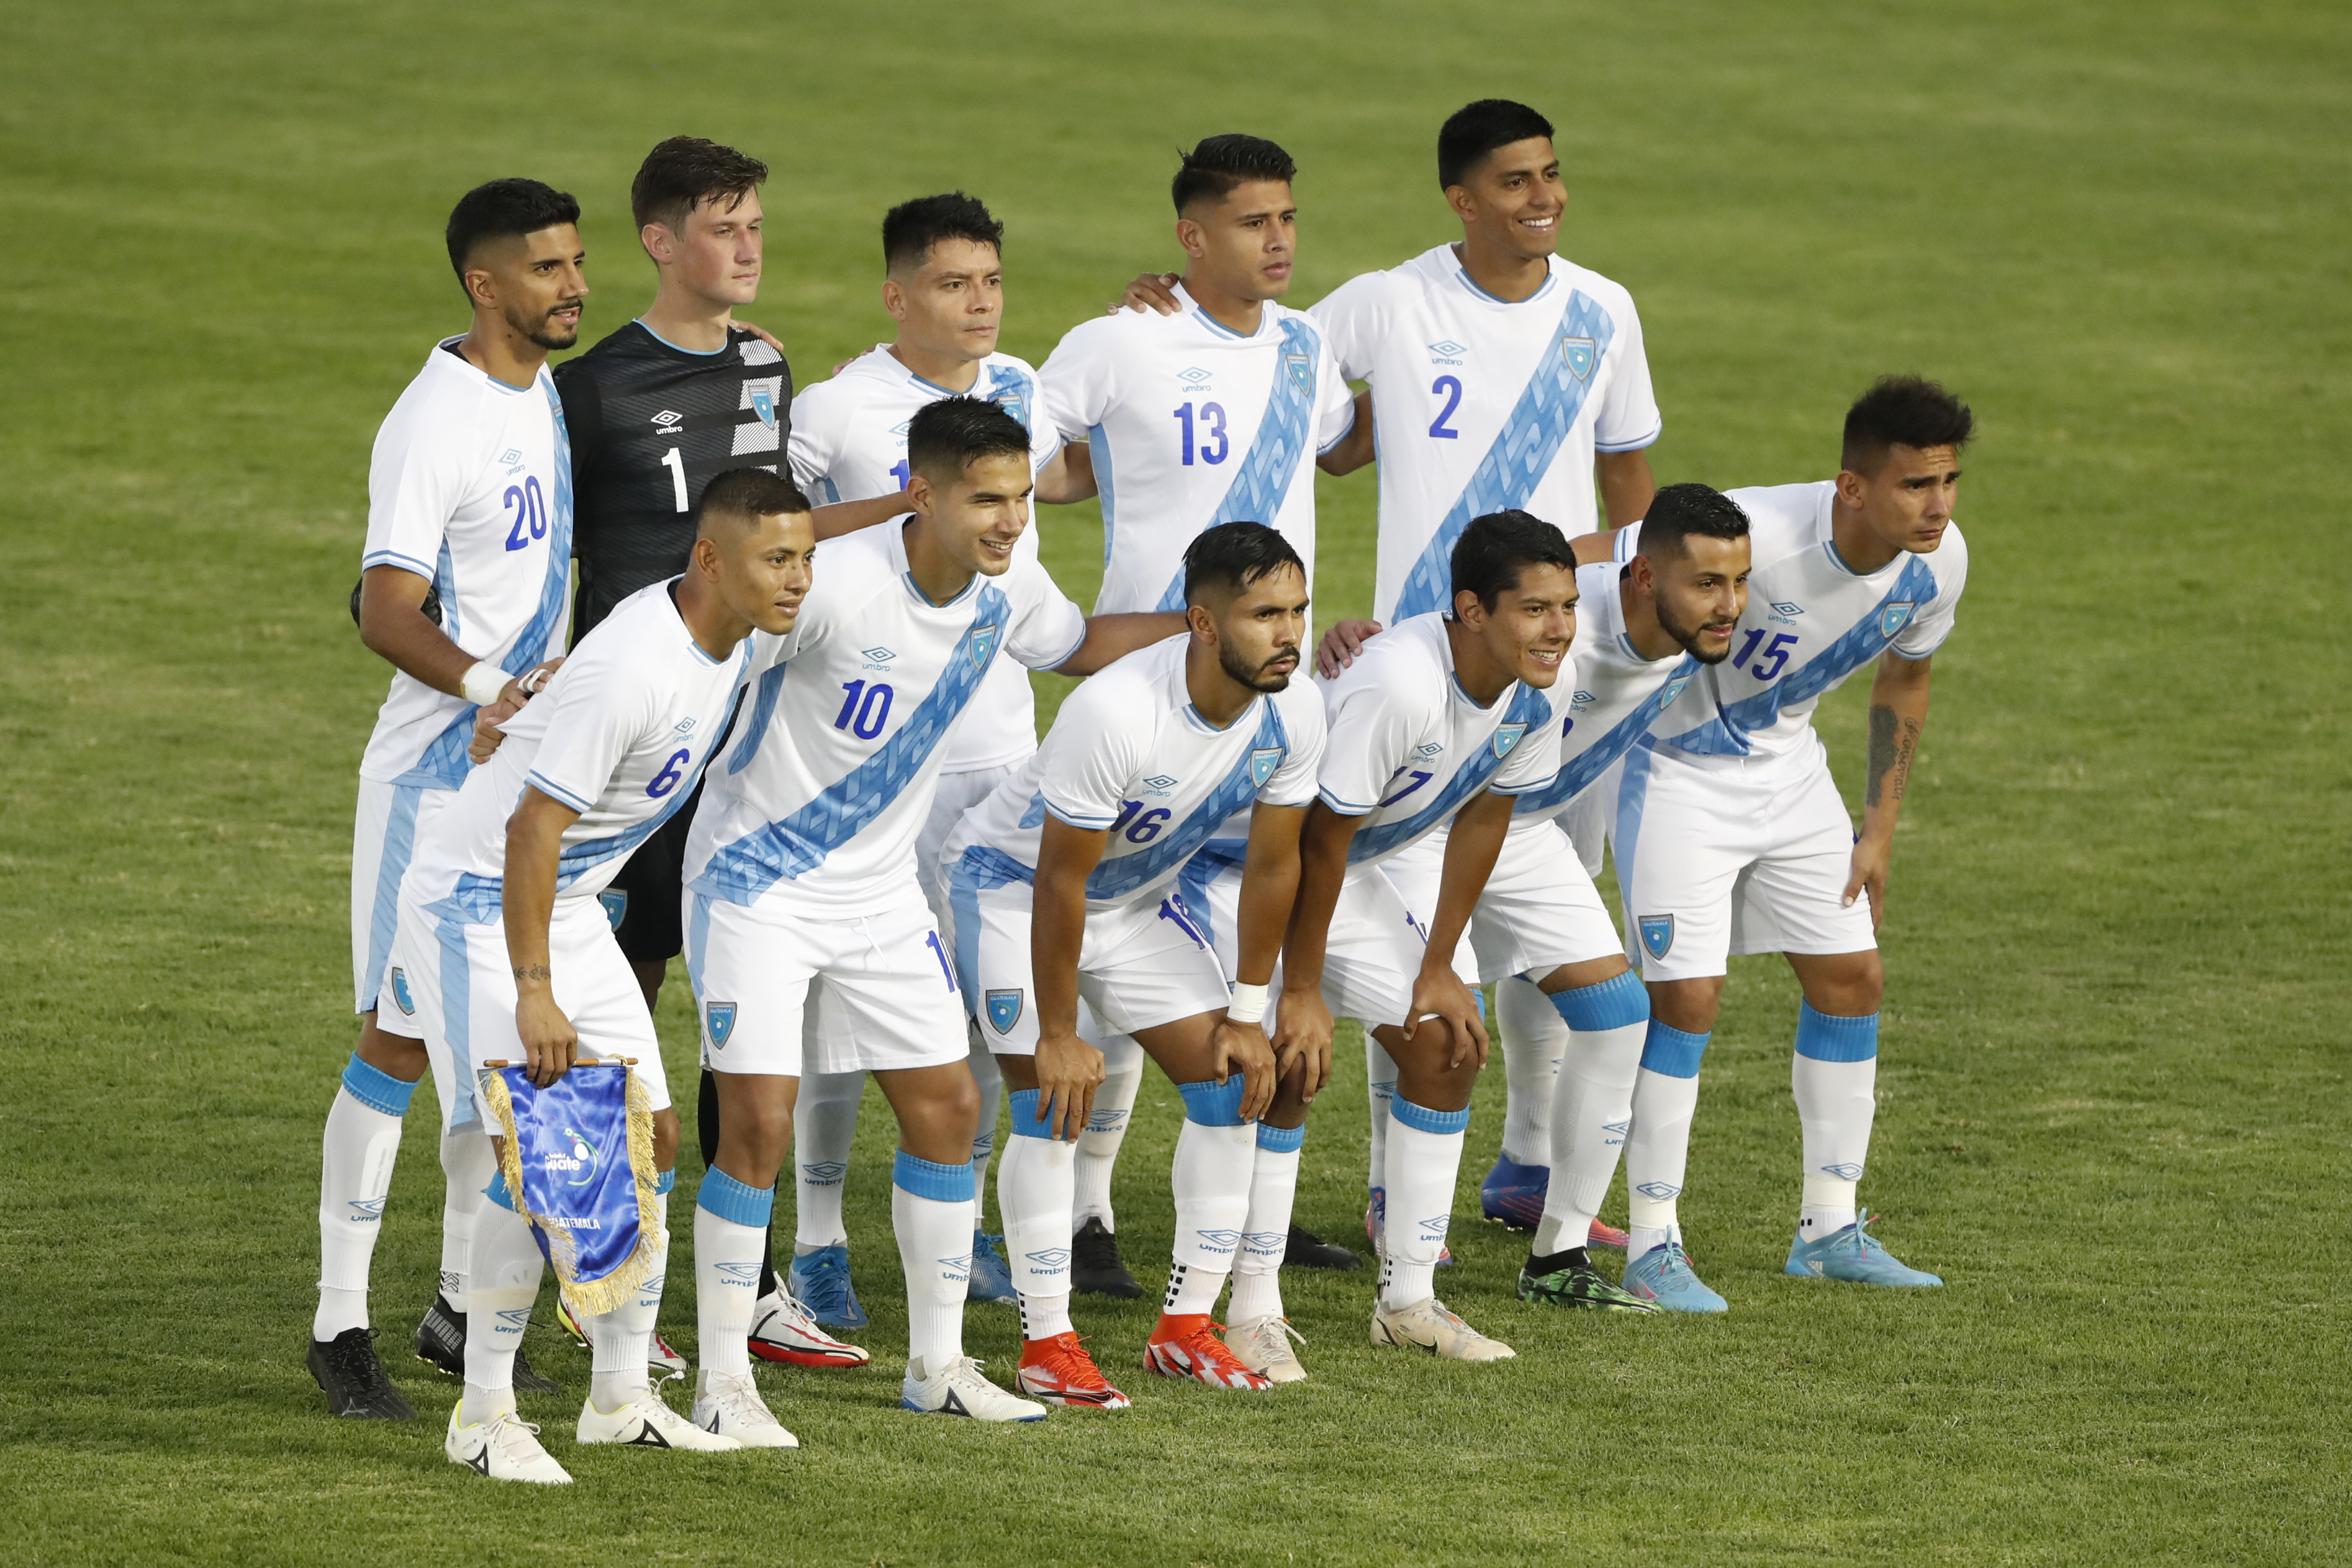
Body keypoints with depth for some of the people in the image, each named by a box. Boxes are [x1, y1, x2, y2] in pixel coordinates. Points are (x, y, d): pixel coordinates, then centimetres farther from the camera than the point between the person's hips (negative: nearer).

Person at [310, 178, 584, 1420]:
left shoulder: (545, 396, 10)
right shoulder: (434, 424, -17)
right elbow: (387, 615, -23)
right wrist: (492, 687, -35)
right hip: (435, 771, -8)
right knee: (403, 1036, -6)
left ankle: (463, 1305, 19)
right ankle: (340, 1324, -1)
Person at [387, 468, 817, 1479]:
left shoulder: (746, 637, -3)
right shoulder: (634, 668, -31)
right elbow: (532, 828, -30)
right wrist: (533, 994, -29)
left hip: (566, 904, 10)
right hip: (475, 901, -9)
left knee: (649, 1135, 7)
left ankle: (623, 1399, 16)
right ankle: (483, 1416, -7)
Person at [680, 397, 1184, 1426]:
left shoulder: (1007, 589, -5)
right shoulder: (837, 584, -28)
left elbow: (1078, 647, 17)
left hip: (880, 884, 7)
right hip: (757, 878, -7)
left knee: (946, 1105, 6)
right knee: (759, 1122, -13)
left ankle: (937, 1363, 20)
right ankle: (722, 1379, -1)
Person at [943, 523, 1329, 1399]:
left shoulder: (1294, 713, -18)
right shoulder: (1116, 712, -37)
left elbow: (1272, 865, -5)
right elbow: (1059, 882, -28)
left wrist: (1249, 1016, -2)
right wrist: (1057, 1036, -22)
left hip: (1140, 896, 6)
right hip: (1013, 882, -6)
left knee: (1232, 1081, -3)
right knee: (1053, 1101, -17)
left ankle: (1187, 1326, 6)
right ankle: (1047, 1344, -9)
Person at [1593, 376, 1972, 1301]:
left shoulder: (1937, 563, -15)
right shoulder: (1759, 535, -36)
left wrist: (1880, 829, 7)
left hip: (1786, 766, 6)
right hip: (1677, 769, -6)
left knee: (1851, 977, 5)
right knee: (1685, 997, -12)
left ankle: (1830, 1230, 17)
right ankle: (1654, 1243, 0)